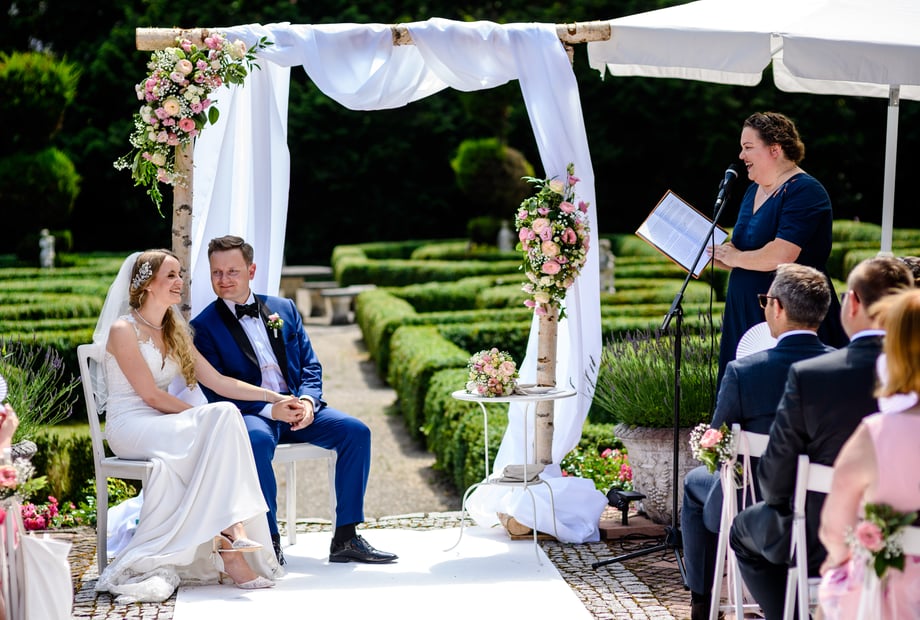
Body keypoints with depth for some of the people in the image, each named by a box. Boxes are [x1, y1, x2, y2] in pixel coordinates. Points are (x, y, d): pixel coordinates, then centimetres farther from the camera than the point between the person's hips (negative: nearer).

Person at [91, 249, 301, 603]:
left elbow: (218, 382, 13)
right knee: (222, 419, -29)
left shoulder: (175, 333, 18)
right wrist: (204, 418, -14)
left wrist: (274, 398, 5)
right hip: (130, 426, -7)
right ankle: (230, 536, -33)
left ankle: (227, 541, -34)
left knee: (227, 415, -27)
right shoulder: (124, 330, -5)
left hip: (164, 425, 7)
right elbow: (151, 395, -11)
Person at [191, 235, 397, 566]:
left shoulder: (284, 309, 14)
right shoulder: (204, 327, 1)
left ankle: (345, 538, -13)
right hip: (250, 414, -4)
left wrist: (307, 400, -10)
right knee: (257, 440, -38)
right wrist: (271, 408, -19)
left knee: (355, 430, -18)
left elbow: (310, 365, 12)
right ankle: (269, 541, -25)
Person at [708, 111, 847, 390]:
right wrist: (719, 253, 4)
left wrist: (735, 257, -10)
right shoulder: (755, 189, 14)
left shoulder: (804, 192, -14)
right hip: (747, 314, 9)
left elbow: (780, 256, -25)